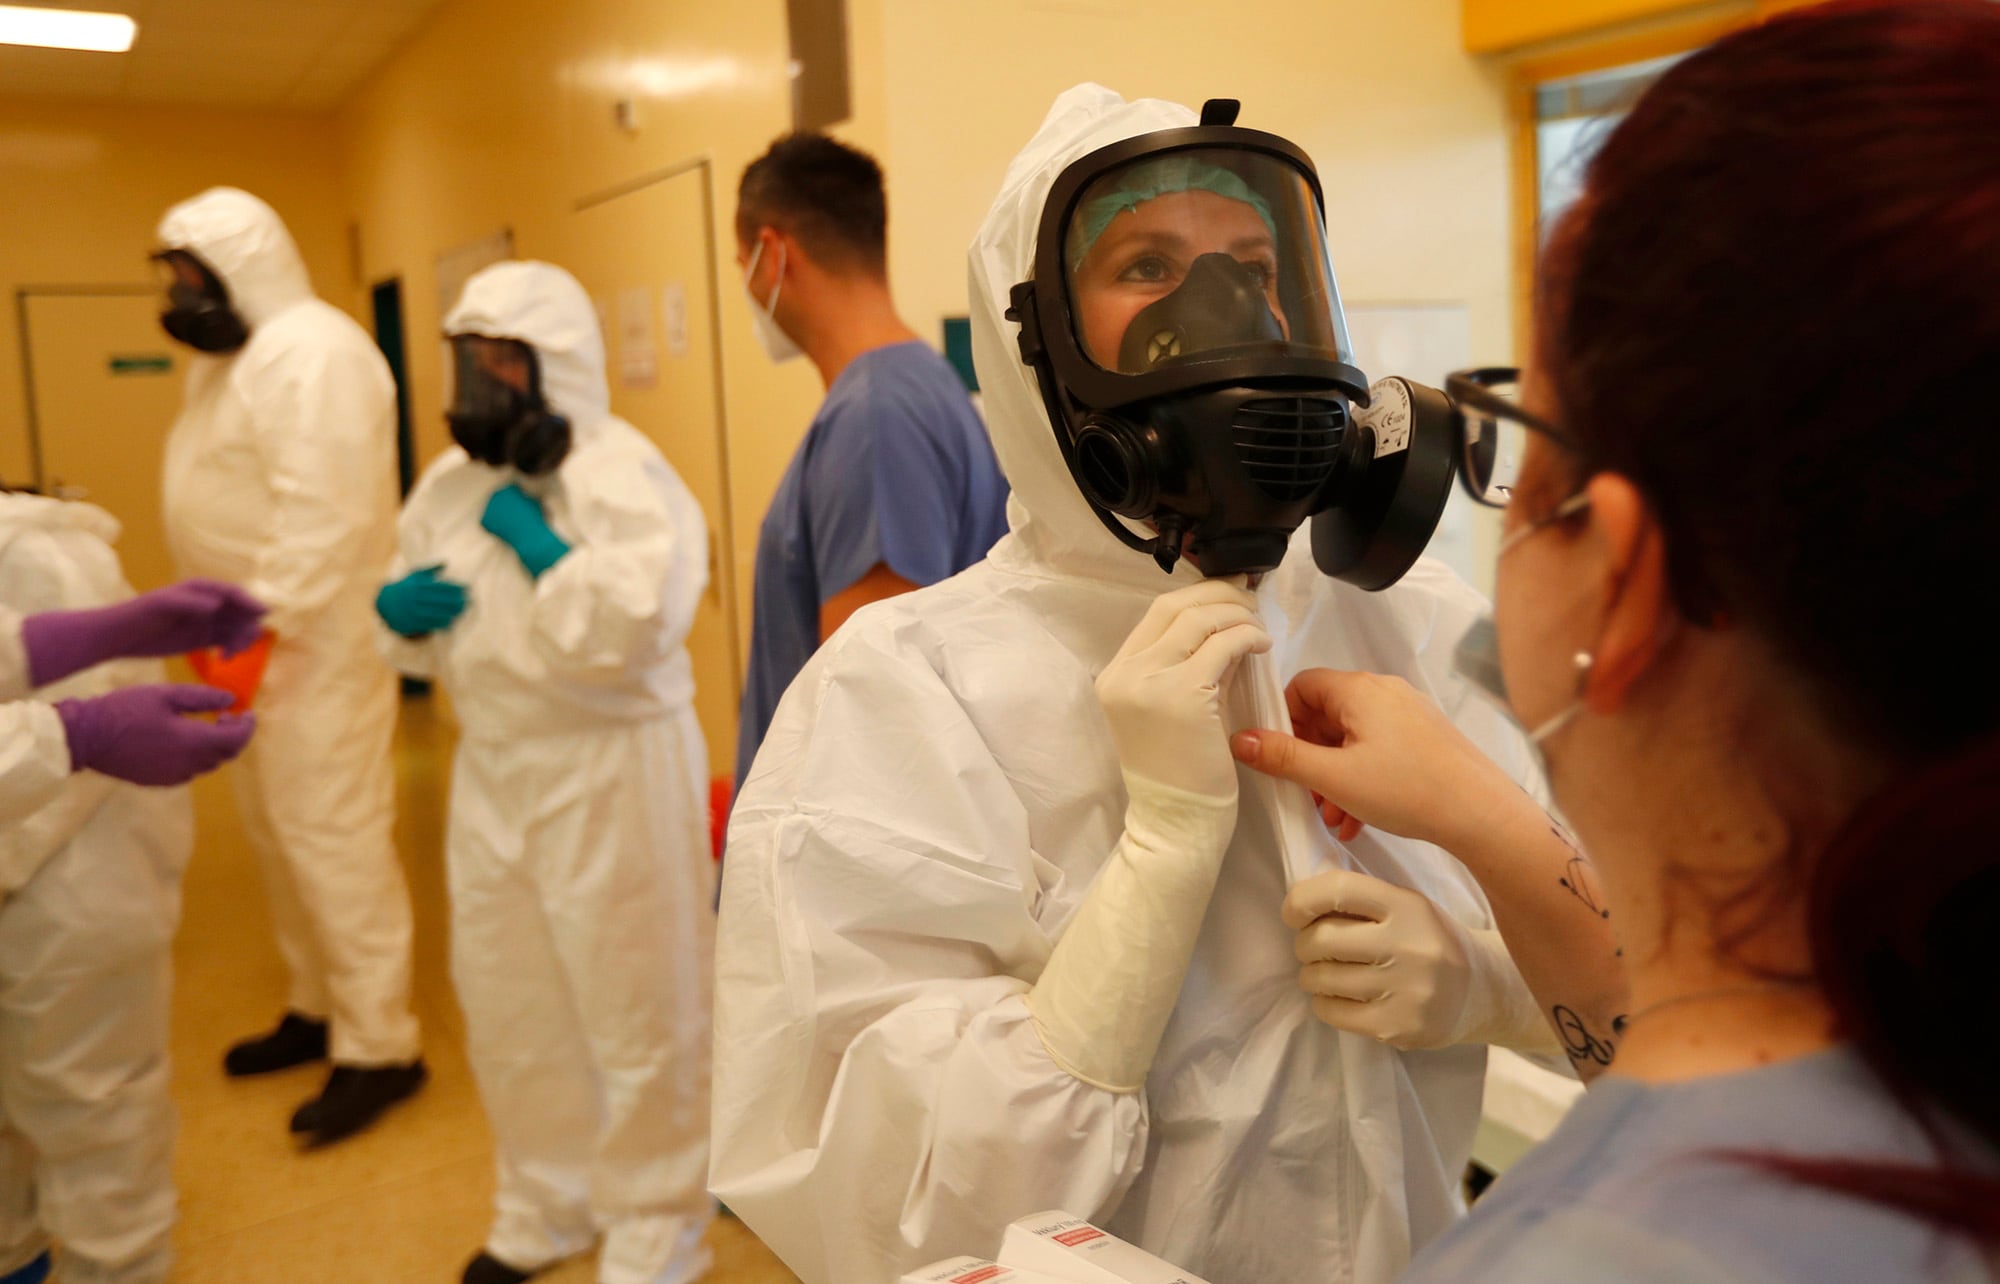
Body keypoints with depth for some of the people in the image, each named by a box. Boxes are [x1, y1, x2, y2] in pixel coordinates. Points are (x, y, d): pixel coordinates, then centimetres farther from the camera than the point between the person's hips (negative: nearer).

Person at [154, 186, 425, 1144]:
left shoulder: (311, 350, -16)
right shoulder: (237, 357, 17)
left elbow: (322, 511, -25)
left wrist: (262, 627, -25)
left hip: (316, 642, -10)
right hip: (258, 635, 11)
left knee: (333, 836, -7)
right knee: (277, 829, 17)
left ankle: (378, 1049, 3)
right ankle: (319, 1006, 31)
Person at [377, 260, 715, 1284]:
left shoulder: (620, 471, -15)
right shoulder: (452, 480, 9)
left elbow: (636, 623, -30)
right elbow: (412, 631, 19)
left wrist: (536, 543, -21)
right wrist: (397, 608, -3)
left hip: (612, 771, -7)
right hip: (494, 768, 8)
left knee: (635, 1010, 4)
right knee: (509, 1004, 18)